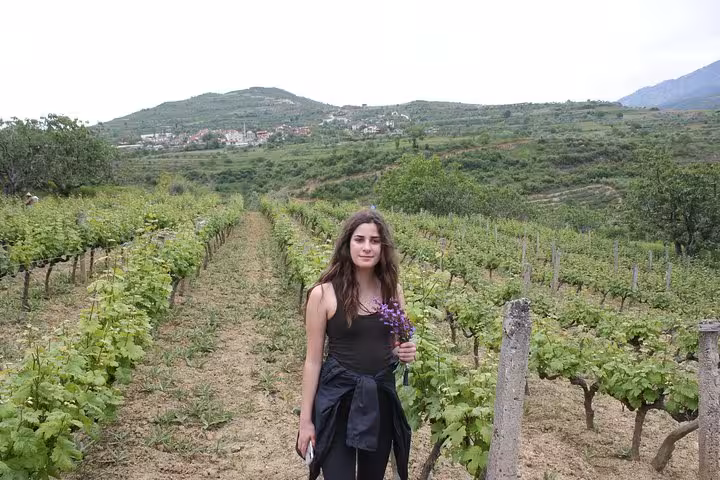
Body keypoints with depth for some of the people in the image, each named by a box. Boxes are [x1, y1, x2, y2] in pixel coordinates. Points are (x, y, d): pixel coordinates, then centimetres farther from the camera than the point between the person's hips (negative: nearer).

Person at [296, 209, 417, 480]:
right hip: (337, 400, -4)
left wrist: (406, 353, -10)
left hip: (382, 399, 4)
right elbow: (313, 359, -7)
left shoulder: (393, 291, 0)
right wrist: (306, 419, -4)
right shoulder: (323, 294, -12)